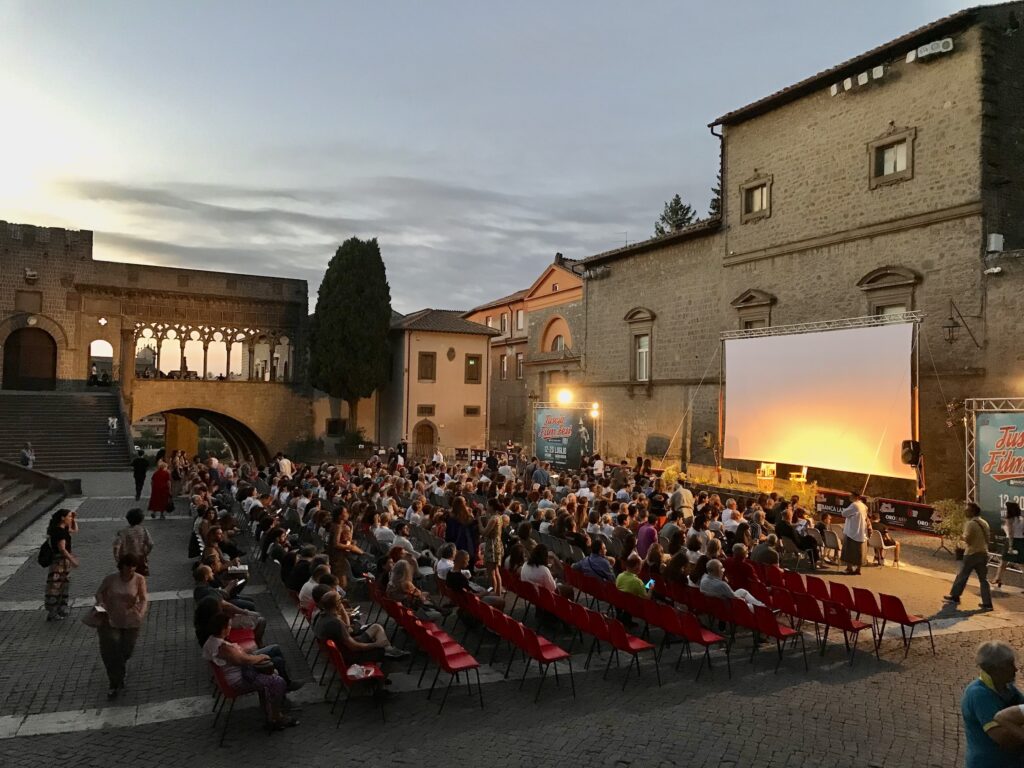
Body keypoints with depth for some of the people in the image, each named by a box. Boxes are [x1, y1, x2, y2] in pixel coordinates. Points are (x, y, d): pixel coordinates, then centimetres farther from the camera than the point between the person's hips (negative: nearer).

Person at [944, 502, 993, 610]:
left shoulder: (970, 523, -16)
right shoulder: (984, 523, 9)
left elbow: (967, 539, -18)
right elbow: (987, 539, 14)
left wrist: (964, 534, 0)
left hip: (972, 554, -7)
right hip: (983, 553, 7)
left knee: (962, 576, 7)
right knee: (983, 579, 7)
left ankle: (954, 596, 18)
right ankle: (987, 604, 3)